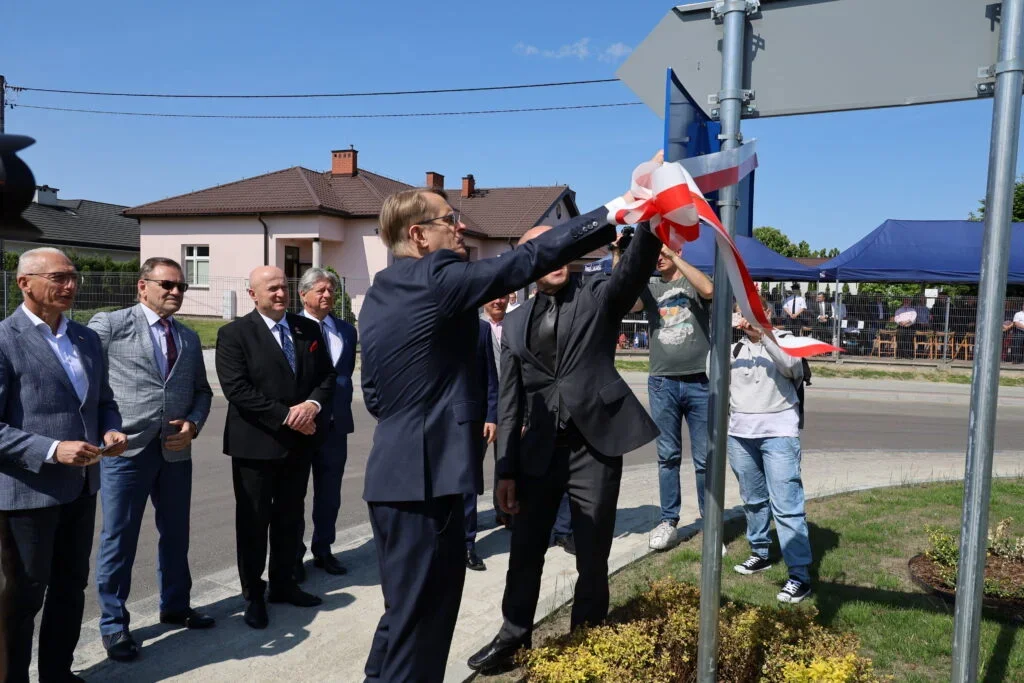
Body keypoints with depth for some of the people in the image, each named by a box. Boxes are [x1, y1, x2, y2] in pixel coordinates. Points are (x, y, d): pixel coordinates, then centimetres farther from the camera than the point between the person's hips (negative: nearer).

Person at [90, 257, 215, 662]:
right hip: (126, 449, -5)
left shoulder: (189, 338, 13)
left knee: (175, 534, 16)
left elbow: (202, 391, 17)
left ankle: (174, 606, 35)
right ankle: (114, 624, 20)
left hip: (176, 450, 5)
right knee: (119, 539, 5)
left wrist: (193, 424, -2)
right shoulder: (109, 325, -4)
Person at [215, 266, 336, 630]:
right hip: (256, 443, -4)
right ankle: (253, 595, 23)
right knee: (253, 521, 8)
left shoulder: (309, 329, 6)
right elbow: (237, 389, -16)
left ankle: (283, 584, 32)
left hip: (300, 442, 5)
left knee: (291, 517, 16)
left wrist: (313, 404, -14)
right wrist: (285, 416, -19)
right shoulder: (234, 334, -8)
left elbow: (327, 375, 6)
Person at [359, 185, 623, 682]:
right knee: (420, 616, 2)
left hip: (393, 474, 10)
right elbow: (528, 259, -16)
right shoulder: (437, 278, -13)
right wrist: (617, 211, -11)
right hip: (425, 475, -9)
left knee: (405, 611, 21)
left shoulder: (377, 295, 14)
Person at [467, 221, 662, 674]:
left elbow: (637, 266, -19)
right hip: (539, 450, 3)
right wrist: (506, 468, 6)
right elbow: (510, 403, 10)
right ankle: (514, 635, 35)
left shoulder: (599, 296, 3)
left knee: (593, 556, 8)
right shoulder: (515, 324, 10)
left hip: (595, 444, -3)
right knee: (525, 550, 15)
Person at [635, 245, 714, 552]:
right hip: (662, 384, 2)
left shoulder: (693, 281, 6)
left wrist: (675, 257, -17)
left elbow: (709, 289, -18)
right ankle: (668, 521, 15)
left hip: (699, 383, -2)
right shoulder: (651, 288, 10)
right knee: (668, 456, 7)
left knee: (704, 457, 4)